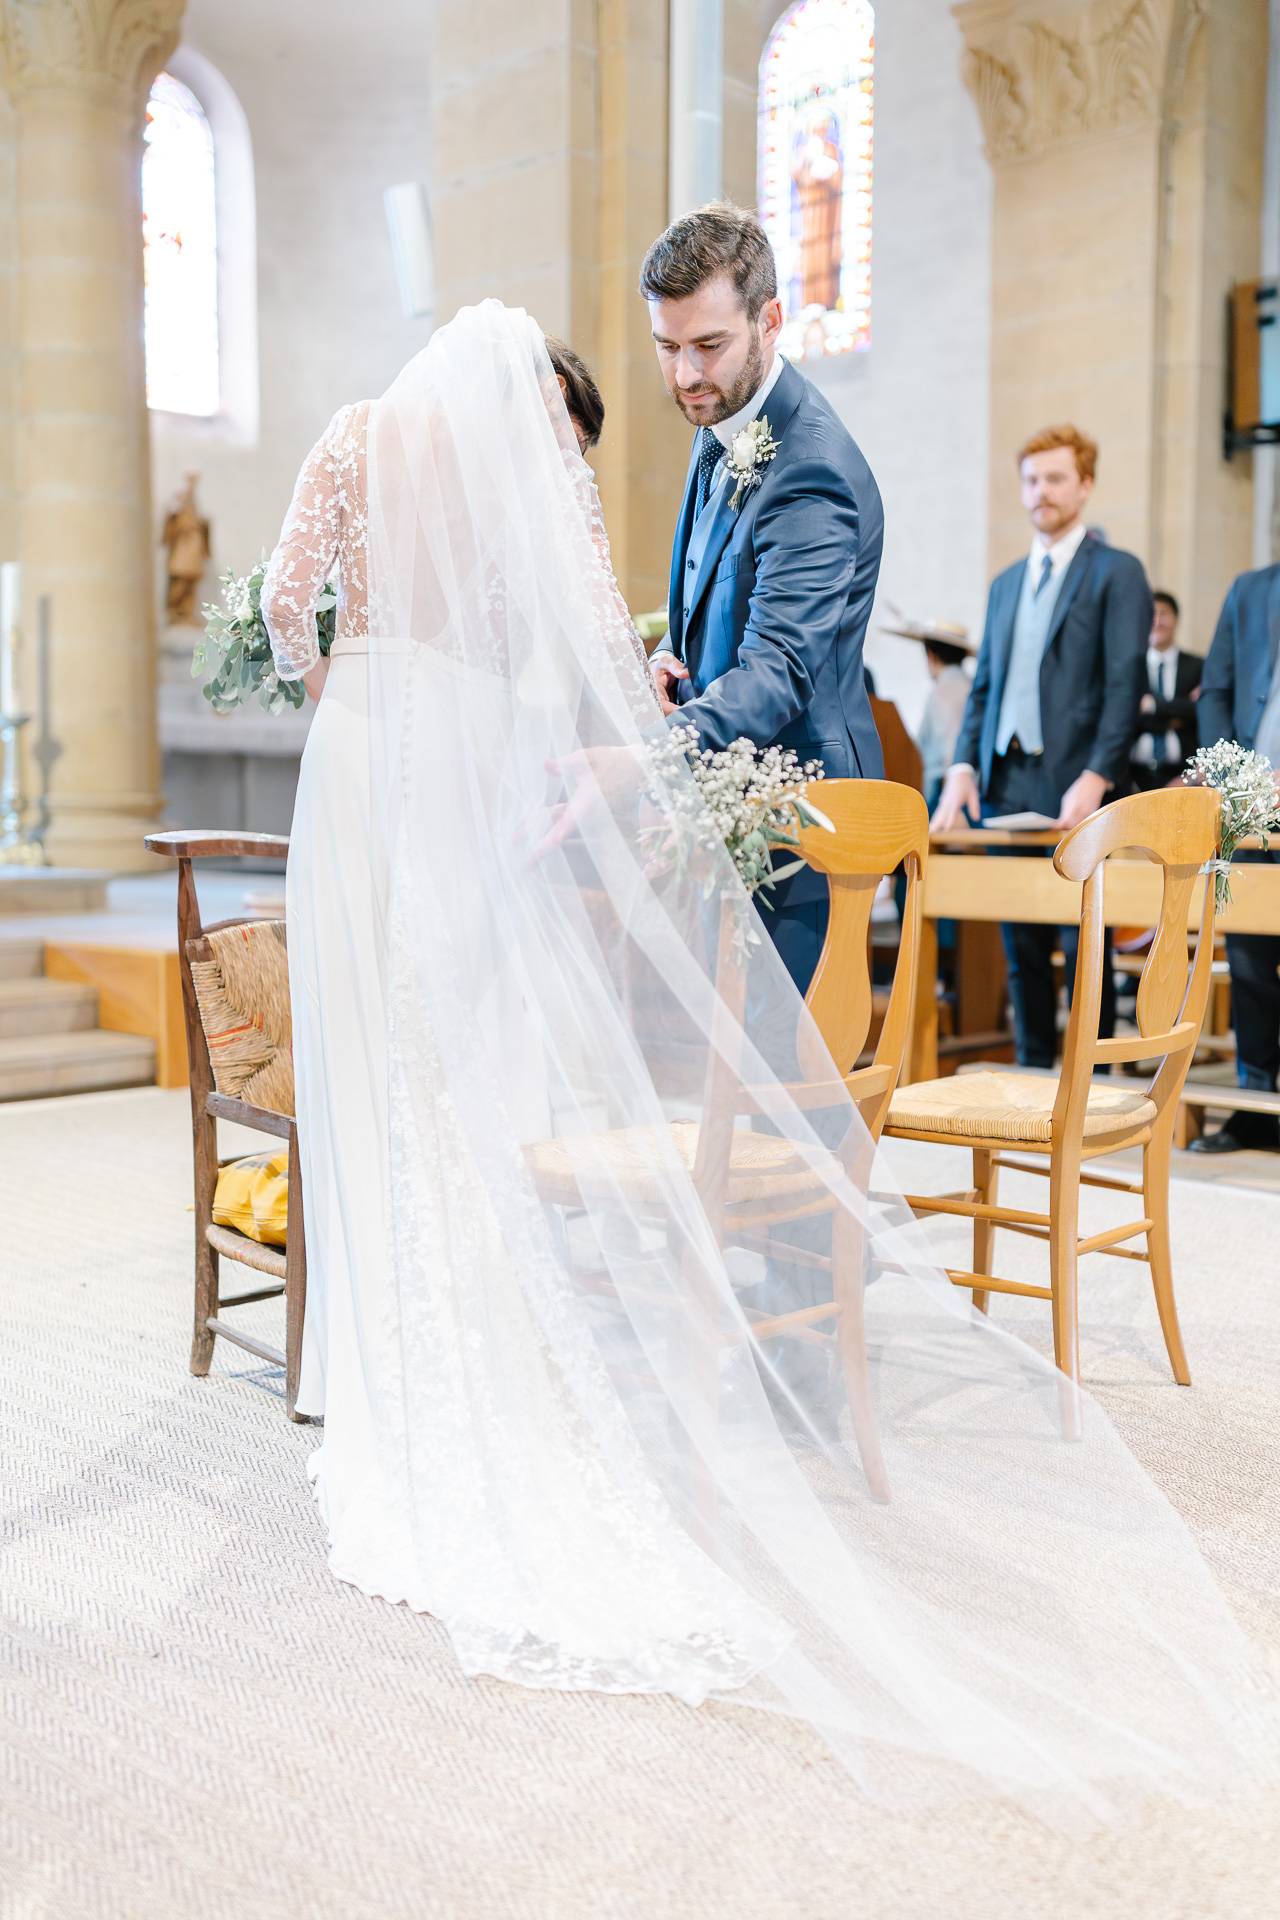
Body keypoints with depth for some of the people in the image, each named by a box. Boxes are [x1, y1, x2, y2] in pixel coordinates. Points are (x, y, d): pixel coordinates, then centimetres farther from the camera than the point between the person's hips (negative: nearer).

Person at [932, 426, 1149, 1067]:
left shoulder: (1117, 573, 1)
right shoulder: (1006, 583, 20)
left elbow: (1126, 685, -8)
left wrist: (1097, 777, -18)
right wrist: (964, 764, 3)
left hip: (1076, 791, -6)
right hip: (1007, 786, 6)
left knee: (1084, 950, -2)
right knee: (1022, 951, 9)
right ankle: (1031, 1075, 18)